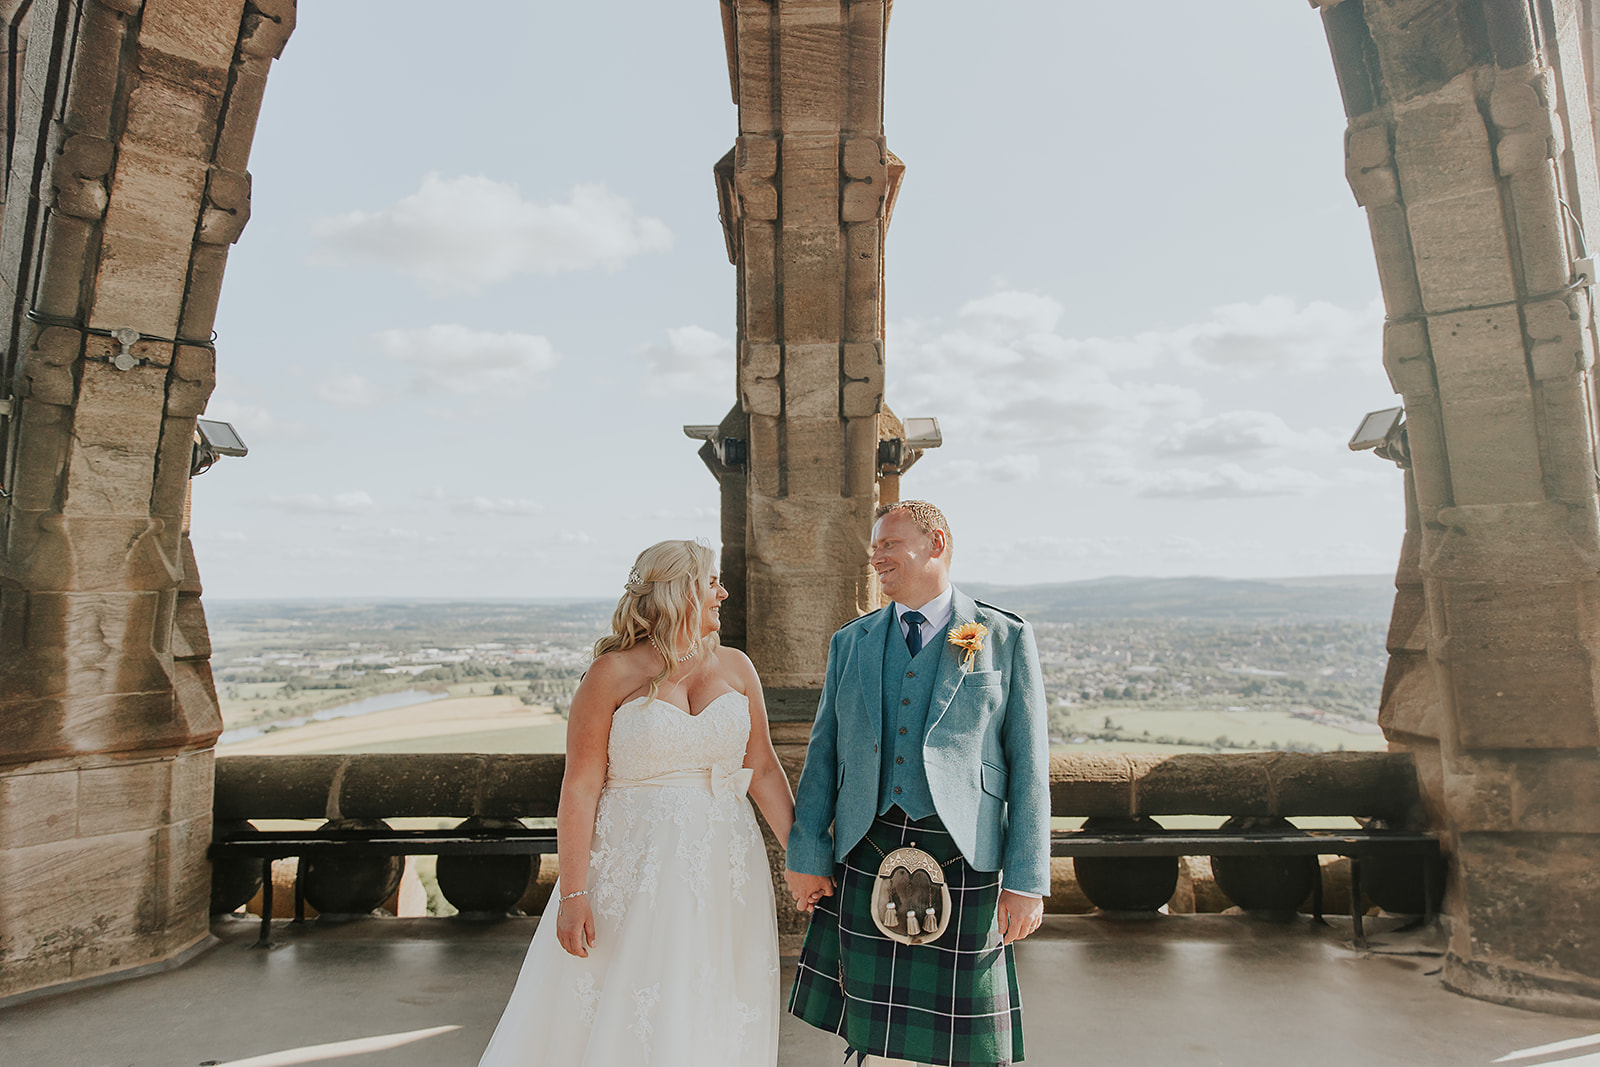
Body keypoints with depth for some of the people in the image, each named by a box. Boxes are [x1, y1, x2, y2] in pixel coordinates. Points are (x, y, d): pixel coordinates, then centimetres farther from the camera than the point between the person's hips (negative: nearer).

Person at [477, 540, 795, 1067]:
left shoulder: (735, 668, 6)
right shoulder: (613, 673, -7)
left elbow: (763, 769, 8)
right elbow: (580, 787, -9)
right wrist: (573, 892, -13)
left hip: (722, 869, 4)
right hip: (633, 865, -3)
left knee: (711, 1024, 10)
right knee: (614, 1018, 4)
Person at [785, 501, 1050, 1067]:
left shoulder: (1006, 638, 1)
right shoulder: (850, 643, 11)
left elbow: (1028, 764, -2)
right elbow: (824, 754, 10)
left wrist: (1027, 882, -6)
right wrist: (805, 853, 4)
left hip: (963, 861, -2)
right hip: (866, 857, 3)